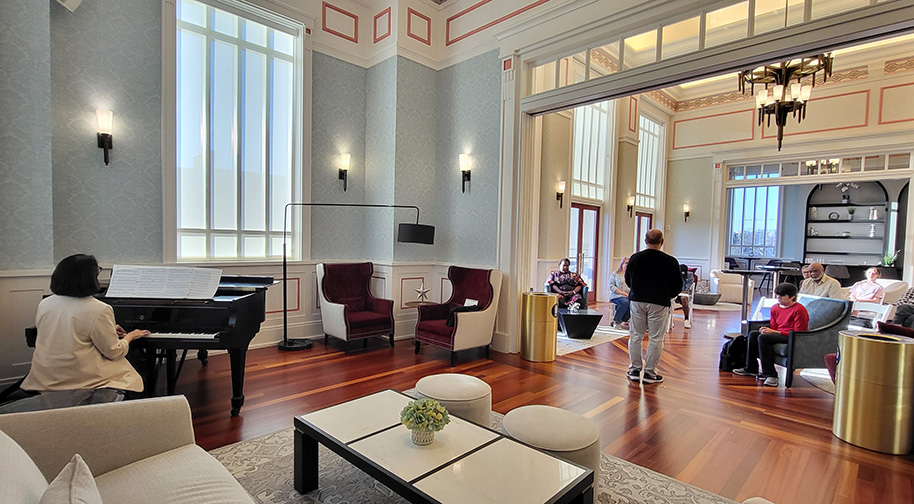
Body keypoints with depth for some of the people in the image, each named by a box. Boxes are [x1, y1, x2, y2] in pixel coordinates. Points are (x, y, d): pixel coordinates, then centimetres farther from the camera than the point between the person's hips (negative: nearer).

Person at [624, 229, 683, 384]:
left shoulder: (635, 258, -2)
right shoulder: (670, 261, -9)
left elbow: (628, 280, 10)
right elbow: (678, 286, -1)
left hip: (637, 301, 3)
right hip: (659, 304, -2)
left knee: (635, 336, 11)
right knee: (656, 339, 6)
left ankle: (635, 370, 17)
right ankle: (649, 373, 12)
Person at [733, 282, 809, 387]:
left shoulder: (799, 310, -14)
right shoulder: (775, 308, 10)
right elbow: (774, 327, 15)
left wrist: (774, 332, -23)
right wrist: (767, 330, -11)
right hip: (779, 334, 9)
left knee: (763, 338, -29)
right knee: (753, 334, -6)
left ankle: (770, 374, -25)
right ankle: (751, 368, 1)